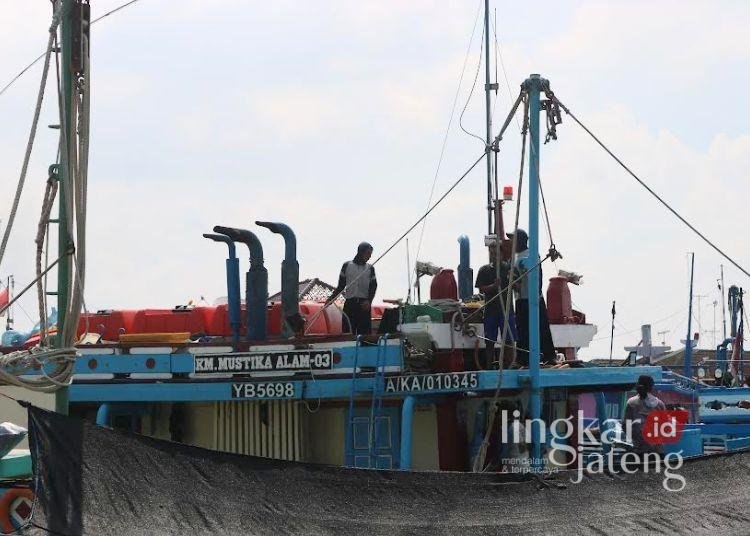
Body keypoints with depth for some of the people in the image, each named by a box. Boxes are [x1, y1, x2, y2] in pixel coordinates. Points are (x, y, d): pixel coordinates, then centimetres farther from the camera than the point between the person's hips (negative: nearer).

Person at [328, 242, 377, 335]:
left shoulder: (370, 268, 11)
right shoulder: (347, 265, 9)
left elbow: (373, 286, 4)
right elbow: (341, 285, 12)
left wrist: (369, 301, -13)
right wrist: (331, 298, -1)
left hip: (364, 305, 1)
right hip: (350, 304, -1)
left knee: (365, 333, -5)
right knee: (348, 332, -5)